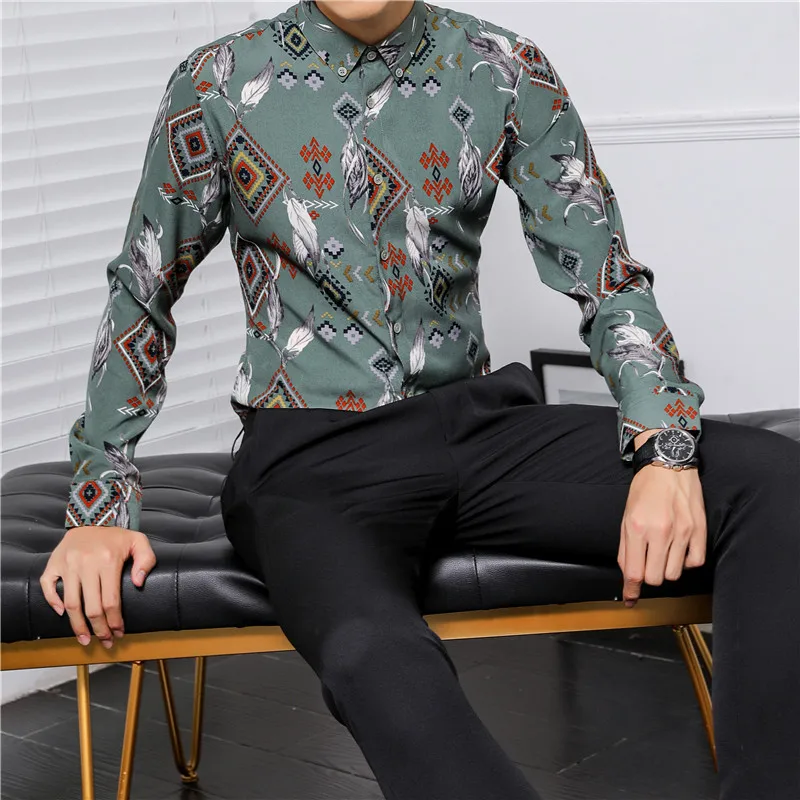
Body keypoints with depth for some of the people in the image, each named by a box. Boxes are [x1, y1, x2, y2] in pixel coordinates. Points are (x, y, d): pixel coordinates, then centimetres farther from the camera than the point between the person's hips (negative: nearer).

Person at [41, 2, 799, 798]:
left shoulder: (506, 72, 4)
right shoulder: (218, 84, 0)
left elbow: (607, 278, 4)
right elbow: (142, 293, 9)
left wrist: (665, 451, -14)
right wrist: (99, 505, 1)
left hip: (476, 423, 3)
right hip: (311, 459, -3)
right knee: (375, 655, -39)